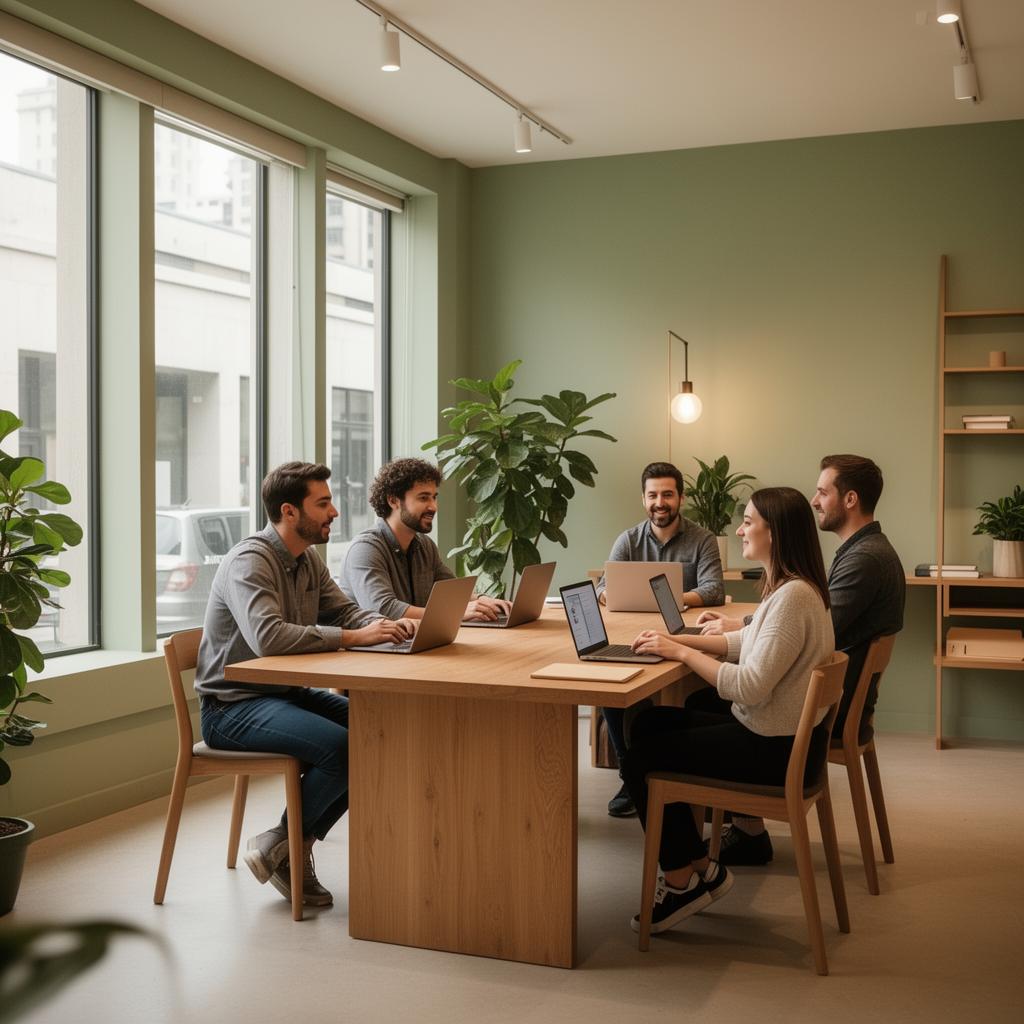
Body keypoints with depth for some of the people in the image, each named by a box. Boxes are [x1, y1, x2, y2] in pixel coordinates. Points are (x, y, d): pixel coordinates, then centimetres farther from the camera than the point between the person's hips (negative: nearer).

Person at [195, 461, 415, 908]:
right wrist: (353, 637, -32)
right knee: (342, 747, -28)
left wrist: (387, 625, -11)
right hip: (233, 706, -9)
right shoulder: (249, 562, -20)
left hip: (287, 692, 9)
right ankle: (280, 844, -4)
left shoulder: (308, 560, 9)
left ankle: (296, 848, 1)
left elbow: (346, 610, 12)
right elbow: (268, 637, -35)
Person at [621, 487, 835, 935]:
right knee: (649, 725, 15)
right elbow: (747, 642, 18)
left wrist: (682, 652, -17)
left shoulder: (793, 597, -25)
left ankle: (684, 880, 11)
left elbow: (749, 687, -27)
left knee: (640, 759, -5)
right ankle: (700, 868, 18)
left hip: (776, 747, -10)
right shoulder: (786, 587, 7)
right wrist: (678, 639, 6)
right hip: (770, 731, 10)